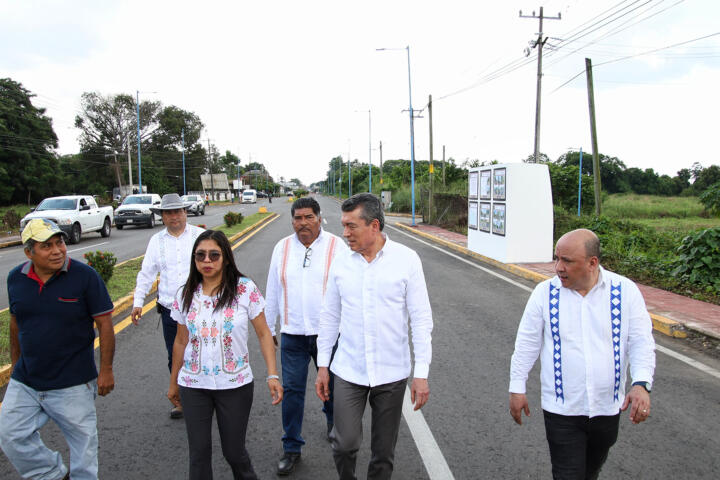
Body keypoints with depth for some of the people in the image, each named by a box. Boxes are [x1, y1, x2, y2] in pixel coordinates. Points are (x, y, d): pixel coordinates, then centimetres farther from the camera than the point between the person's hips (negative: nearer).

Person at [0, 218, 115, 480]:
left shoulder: (85, 276, -15)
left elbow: (105, 323, -11)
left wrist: (106, 370, -10)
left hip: (73, 384, -4)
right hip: (25, 382, 5)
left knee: (82, 441, 8)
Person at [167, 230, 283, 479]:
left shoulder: (245, 289, -9)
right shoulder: (186, 295, 1)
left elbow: (263, 334, -6)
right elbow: (181, 342, 10)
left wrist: (272, 375, -14)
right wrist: (173, 382, 16)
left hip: (235, 384, -2)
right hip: (193, 385, 2)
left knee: (233, 450, 10)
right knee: (198, 451, 8)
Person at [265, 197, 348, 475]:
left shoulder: (337, 246, -6)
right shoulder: (282, 248, 3)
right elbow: (272, 291, 10)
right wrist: (268, 328, 11)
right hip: (292, 335, 2)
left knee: (330, 384, 17)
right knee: (292, 389, 4)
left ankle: (333, 421, 47)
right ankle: (292, 448, 19)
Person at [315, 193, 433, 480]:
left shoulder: (407, 260, -8)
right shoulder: (341, 263, 0)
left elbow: (421, 319, -6)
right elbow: (330, 317, 9)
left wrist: (421, 373, -9)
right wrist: (322, 365, 9)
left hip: (392, 373, -1)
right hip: (349, 371, 2)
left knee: (384, 451, 10)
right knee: (345, 443, -1)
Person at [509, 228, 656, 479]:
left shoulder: (625, 290, -7)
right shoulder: (545, 292, -8)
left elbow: (641, 341, -4)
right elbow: (527, 344, -1)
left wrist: (641, 384, -19)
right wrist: (517, 388, 0)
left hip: (607, 407, 2)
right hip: (561, 410, -2)